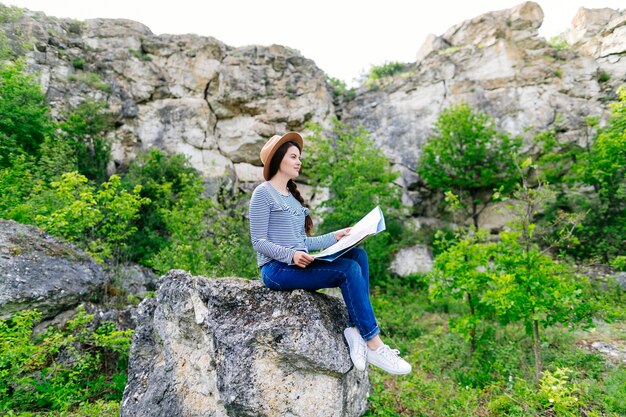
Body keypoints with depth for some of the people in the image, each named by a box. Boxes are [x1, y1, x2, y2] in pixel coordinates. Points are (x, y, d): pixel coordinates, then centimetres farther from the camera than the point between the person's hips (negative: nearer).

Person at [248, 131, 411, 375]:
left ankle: (356, 329, -18)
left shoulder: (292, 196, 21)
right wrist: (291, 255, -23)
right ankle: (374, 345, -17)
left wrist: (335, 237, 8)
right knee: (349, 270, -23)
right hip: (276, 269, -7)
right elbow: (258, 242, -9)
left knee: (358, 255, -12)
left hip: (298, 265, 7)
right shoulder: (263, 193, -2)